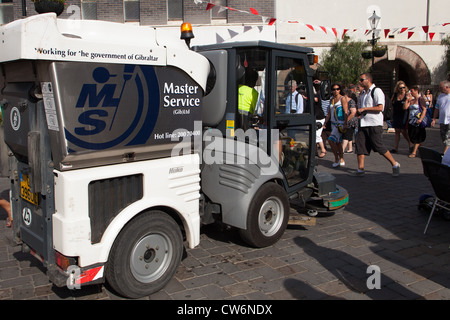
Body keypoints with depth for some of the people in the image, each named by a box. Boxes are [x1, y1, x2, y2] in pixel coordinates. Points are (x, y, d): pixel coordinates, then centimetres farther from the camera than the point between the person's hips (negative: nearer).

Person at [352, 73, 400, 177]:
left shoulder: (377, 91, -7)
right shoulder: (363, 93, 19)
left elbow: (380, 108, -17)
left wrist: (364, 109, -15)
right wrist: (358, 112, 7)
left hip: (374, 124, -8)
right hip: (363, 124, 8)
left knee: (379, 147, -6)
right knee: (360, 146, 0)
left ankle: (395, 165, 11)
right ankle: (360, 169, 5)